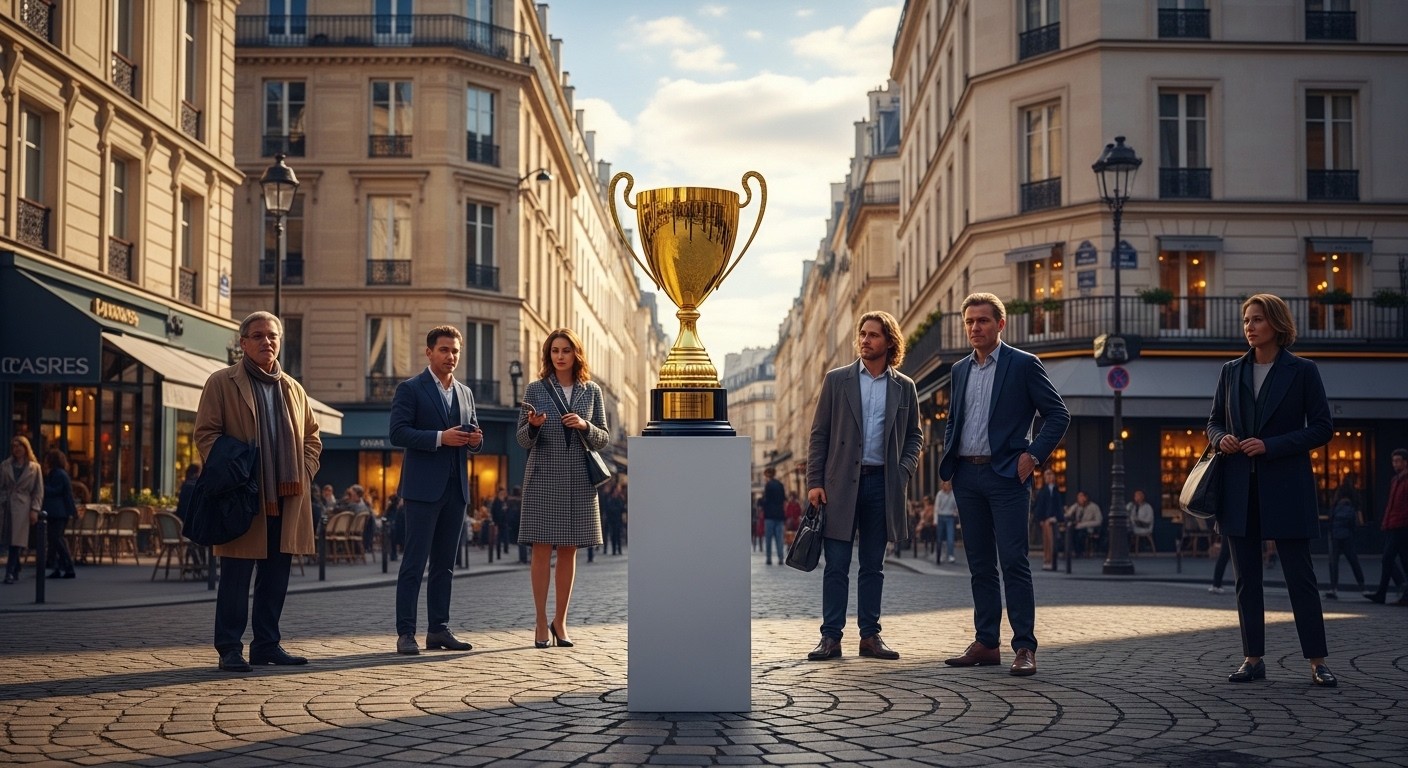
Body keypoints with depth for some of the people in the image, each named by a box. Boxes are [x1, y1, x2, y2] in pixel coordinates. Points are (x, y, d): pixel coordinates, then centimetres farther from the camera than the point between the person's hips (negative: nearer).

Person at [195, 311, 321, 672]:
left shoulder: (293, 389, 18)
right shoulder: (221, 383, 2)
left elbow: (312, 436, 23)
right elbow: (206, 433, -3)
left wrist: (305, 474, 8)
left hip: (287, 500, 5)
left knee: (276, 577, 8)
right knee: (236, 576, -3)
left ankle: (267, 645, 17)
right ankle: (230, 649, 3)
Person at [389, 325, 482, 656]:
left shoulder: (465, 393, 17)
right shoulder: (410, 389, -2)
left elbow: (472, 438, 21)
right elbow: (398, 433, -11)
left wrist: (475, 440, -3)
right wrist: (440, 438, -20)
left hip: (455, 489, 6)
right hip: (423, 488, -6)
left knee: (444, 565, 10)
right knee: (414, 563, -6)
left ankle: (438, 630, 15)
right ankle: (405, 634, -4)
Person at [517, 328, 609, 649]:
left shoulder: (592, 391, 7)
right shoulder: (535, 389, 3)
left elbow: (603, 440, 8)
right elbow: (523, 439, 4)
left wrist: (585, 426, -11)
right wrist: (533, 425, -17)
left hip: (578, 481, 2)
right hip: (543, 478, -2)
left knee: (569, 551, 6)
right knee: (542, 550, -3)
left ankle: (560, 620, 15)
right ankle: (541, 622, 4)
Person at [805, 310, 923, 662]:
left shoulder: (904, 387, 8)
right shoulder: (836, 380, 4)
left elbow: (914, 435, 15)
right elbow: (819, 434, 3)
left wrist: (904, 472, -2)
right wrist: (814, 482, -4)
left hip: (883, 483, 2)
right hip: (841, 482, -1)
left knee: (873, 566, 8)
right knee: (836, 565, -1)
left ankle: (870, 635, 13)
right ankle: (831, 636, 2)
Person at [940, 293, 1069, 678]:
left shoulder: (1024, 364, -2)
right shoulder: (960, 369, 15)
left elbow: (1058, 415, -3)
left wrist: (1034, 455, -11)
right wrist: (949, 458, 10)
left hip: (1006, 474, -6)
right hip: (967, 475, 6)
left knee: (1013, 561, -9)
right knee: (980, 564, 8)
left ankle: (1024, 647, -6)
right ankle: (985, 643, 13)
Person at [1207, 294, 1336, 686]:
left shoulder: (1302, 371, -1)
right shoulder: (1232, 371, 10)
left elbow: (1321, 428, -4)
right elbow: (1214, 421, 17)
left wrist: (1270, 445, -14)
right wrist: (1221, 439, -6)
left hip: (1285, 487, -4)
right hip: (1239, 488, 4)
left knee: (1299, 574, -2)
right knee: (1247, 577, 6)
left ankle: (1317, 661, 4)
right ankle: (1253, 658, 12)